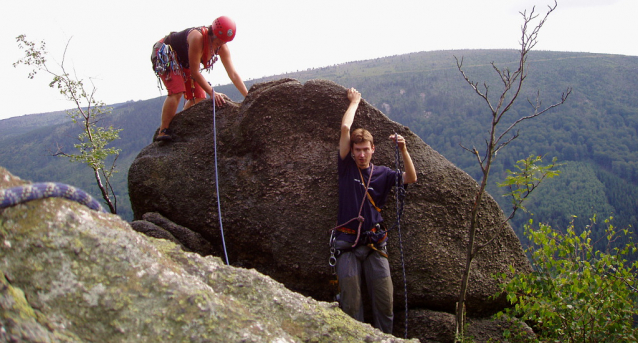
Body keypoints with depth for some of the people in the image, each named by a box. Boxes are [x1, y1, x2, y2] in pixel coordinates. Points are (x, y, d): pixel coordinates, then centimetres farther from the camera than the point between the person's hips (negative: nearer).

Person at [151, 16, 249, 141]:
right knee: (177, 92, -27)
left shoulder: (222, 48, -17)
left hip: (184, 63, 8)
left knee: (199, 98, -3)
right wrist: (212, 93, -33)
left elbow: (233, 74, -15)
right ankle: (163, 131, -24)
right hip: (165, 55, -8)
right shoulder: (198, 38, -37)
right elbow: (194, 72, -33)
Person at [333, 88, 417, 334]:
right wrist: (354, 102, 9)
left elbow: (411, 178, 0)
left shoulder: (382, 174, 10)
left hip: (375, 246, 2)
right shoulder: (346, 167, 4)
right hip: (348, 245, -1)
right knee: (351, 306, -3)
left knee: (384, 303, -2)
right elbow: (345, 128, -2)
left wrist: (403, 150, -11)